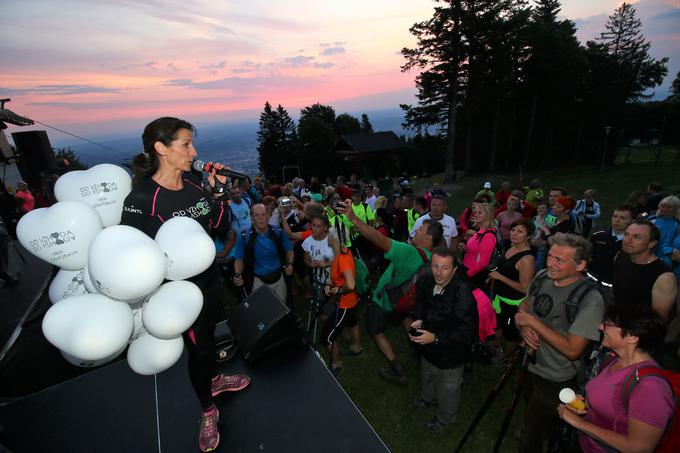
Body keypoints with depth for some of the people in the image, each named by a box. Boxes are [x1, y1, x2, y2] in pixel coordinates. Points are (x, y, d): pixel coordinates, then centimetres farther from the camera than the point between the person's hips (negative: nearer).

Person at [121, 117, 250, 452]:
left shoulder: (193, 184, -4)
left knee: (208, 334, 26)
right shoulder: (142, 199, -23)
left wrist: (218, 191, -10)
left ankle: (212, 380, 54)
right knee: (196, 347, 12)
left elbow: (218, 225, 3)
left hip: (209, 278, 6)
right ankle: (208, 410, 39)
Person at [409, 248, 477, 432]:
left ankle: (445, 417, 54)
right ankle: (427, 397, 67)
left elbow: (467, 334, -29)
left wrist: (435, 338, -34)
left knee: (448, 388, 23)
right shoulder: (425, 282, -18)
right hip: (428, 347, 6)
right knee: (427, 375, 34)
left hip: (450, 354, -5)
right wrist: (419, 320, -14)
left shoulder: (463, 295, -36)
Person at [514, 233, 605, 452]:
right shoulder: (541, 277, -10)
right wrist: (524, 326, -15)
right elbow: (525, 306, 5)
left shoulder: (590, 301, -29)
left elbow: (572, 350, -30)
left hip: (555, 380, -6)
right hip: (530, 364, 7)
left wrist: (532, 321, -27)